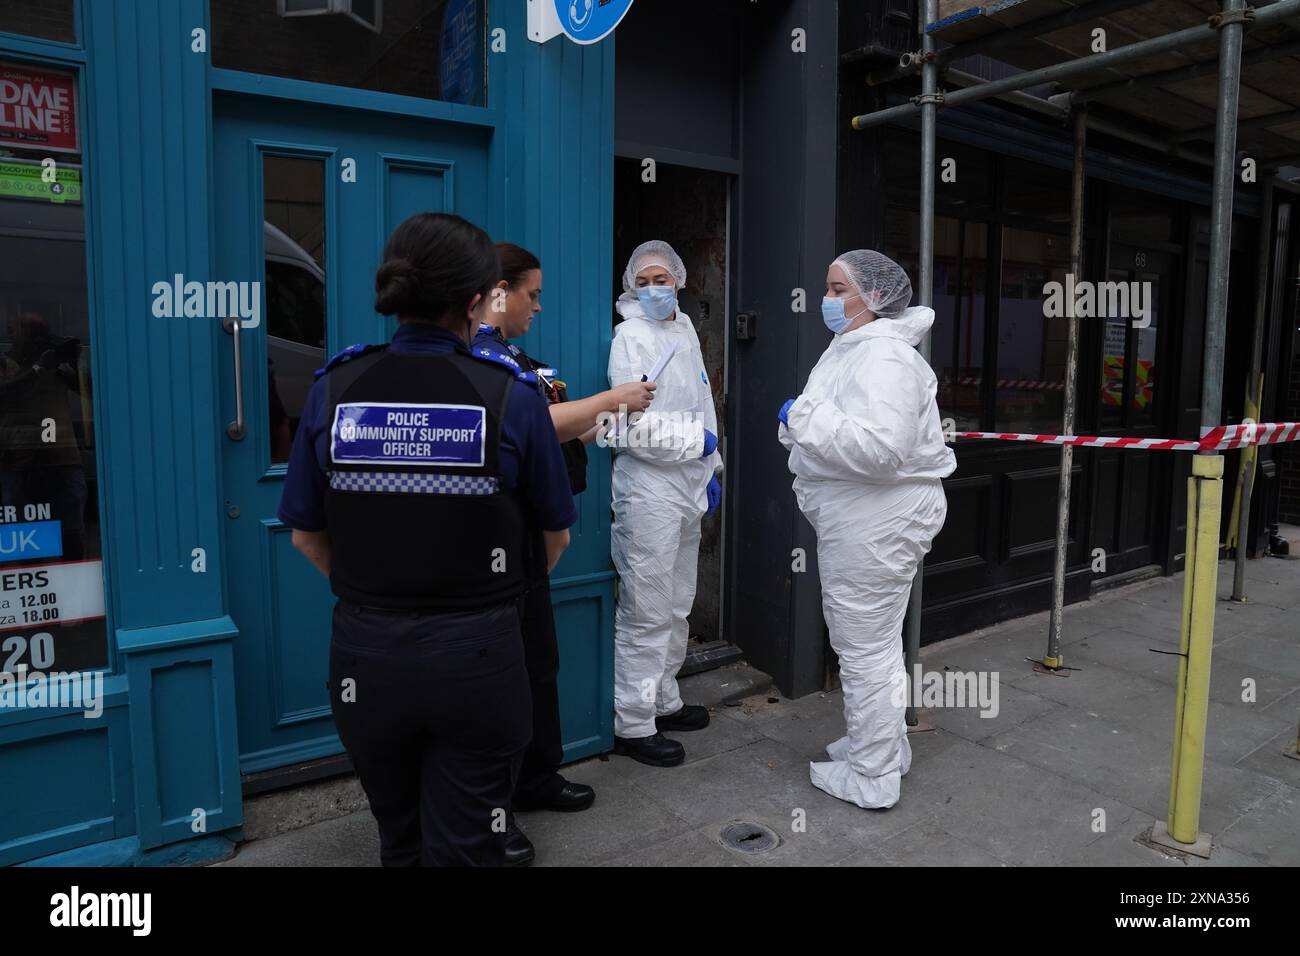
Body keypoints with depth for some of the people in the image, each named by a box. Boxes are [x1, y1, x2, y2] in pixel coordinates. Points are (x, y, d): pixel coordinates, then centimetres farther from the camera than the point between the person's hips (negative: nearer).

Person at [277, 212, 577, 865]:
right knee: (465, 851, 15)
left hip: (366, 656, 3)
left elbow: (306, 536, 4)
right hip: (476, 657, -3)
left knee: (400, 842, 26)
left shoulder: (335, 389, -5)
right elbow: (555, 534, 2)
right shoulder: (510, 395, -10)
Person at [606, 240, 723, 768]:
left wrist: (711, 467, 18)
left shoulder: (685, 328, 14)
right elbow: (631, 424, -18)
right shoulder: (631, 335, -10)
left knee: (677, 605, 17)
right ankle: (633, 724, 9)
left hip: (687, 485, 9)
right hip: (648, 489, -8)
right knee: (647, 611, -3)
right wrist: (696, 440, -10)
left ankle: (663, 700, 33)